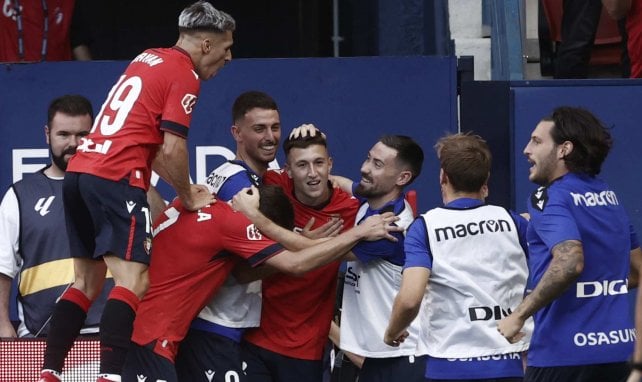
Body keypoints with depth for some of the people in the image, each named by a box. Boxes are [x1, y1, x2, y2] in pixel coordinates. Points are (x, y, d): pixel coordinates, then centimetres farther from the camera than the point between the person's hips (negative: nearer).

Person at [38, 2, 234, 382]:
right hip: (116, 179, -9)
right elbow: (172, 149, -11)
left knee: (88, 280, 15)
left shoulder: (149, 59, 21)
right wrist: (188, 197, 4)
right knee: (134, 280, -13)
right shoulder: (186, 76, -5)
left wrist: (185, 188, 23)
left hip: (79, 171, 9)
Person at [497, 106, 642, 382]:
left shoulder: (550, 197, -10)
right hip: (617, 350, 8)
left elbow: (569, 262, -26)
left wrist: (518, 316, -19)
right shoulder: (609, 196, 15)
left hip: (565, 352, -8)